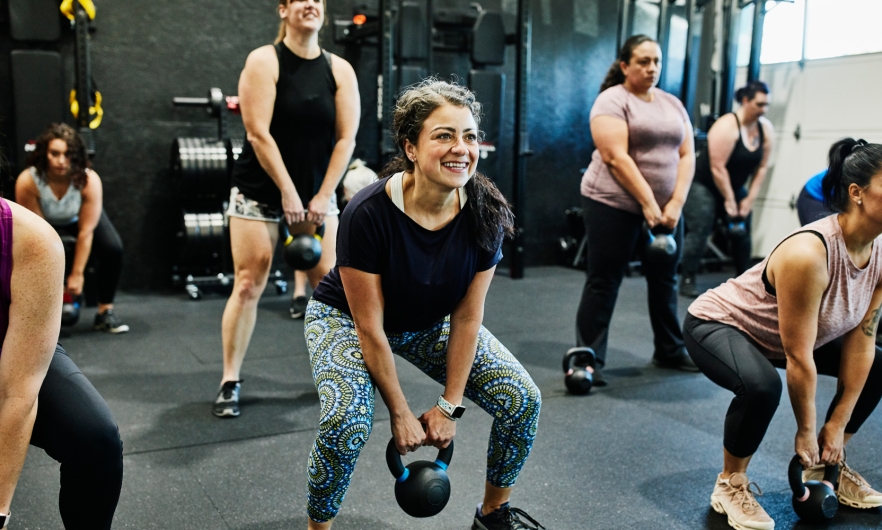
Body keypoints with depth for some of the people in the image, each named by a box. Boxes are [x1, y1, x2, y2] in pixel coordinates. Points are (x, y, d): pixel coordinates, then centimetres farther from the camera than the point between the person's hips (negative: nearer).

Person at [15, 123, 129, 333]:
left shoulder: (89, 180, -36)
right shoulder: (27, 182, -36)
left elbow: (86, 232, -28)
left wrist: (77, 274, -23)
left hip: (80, 218, 0)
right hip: (45, 221, 0)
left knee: (113, 248, -23)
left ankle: (105, 312, -9)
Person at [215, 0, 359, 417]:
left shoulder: (340, 70, 1)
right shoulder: (264, 61, -9)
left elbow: (346, 138, -3)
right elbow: (258, 133, -16)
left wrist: (322, 196, -10)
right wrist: (288, 192, -20)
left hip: (317, 192, 3)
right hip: (260, 191, -3)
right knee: (248, 284, -4)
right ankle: (230, 382, 6)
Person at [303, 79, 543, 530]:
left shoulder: (485, 213, -22)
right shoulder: (369, 213, -33)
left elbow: (466, 316, -13)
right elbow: (370, 328, -25)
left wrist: (449, 405, -11)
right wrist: (400, 414, -17)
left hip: (430, 323, 4)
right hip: (346, 318, -4)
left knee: (522, 399, -7)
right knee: (346, 422, -31)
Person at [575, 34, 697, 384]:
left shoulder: (673, 104, 12)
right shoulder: (612, 100, -8)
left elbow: (686, 155, 7)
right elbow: (617, 157, -18)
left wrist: (674, 204, -7)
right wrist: (648, 204, -21)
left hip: (665, 207, 7)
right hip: (614, 206, -6)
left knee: (665, 280, 14)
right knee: (603, 283, -2)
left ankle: (670, 351, 28)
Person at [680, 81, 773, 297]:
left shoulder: (766, 129, -5)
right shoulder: (727, 126, -24)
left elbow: (761, 168, -1)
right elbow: (717, 168, -25)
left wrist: (749, 199, -5)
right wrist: (729, 201, -20)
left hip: (734, 186, 7)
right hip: (703, 184, -7)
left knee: (743, 231, 7)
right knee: (699, 231, -15)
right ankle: (687, 281, -12)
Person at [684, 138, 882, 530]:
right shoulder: (808, 255, -36)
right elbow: (799, 358, -29)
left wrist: (837, 426, -6)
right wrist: (805, 432, -18)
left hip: (776, 334, 9)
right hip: (718, 324, -8)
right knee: (762, 385, -36)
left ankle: (828, 466, 18)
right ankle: (730, 484, -10)